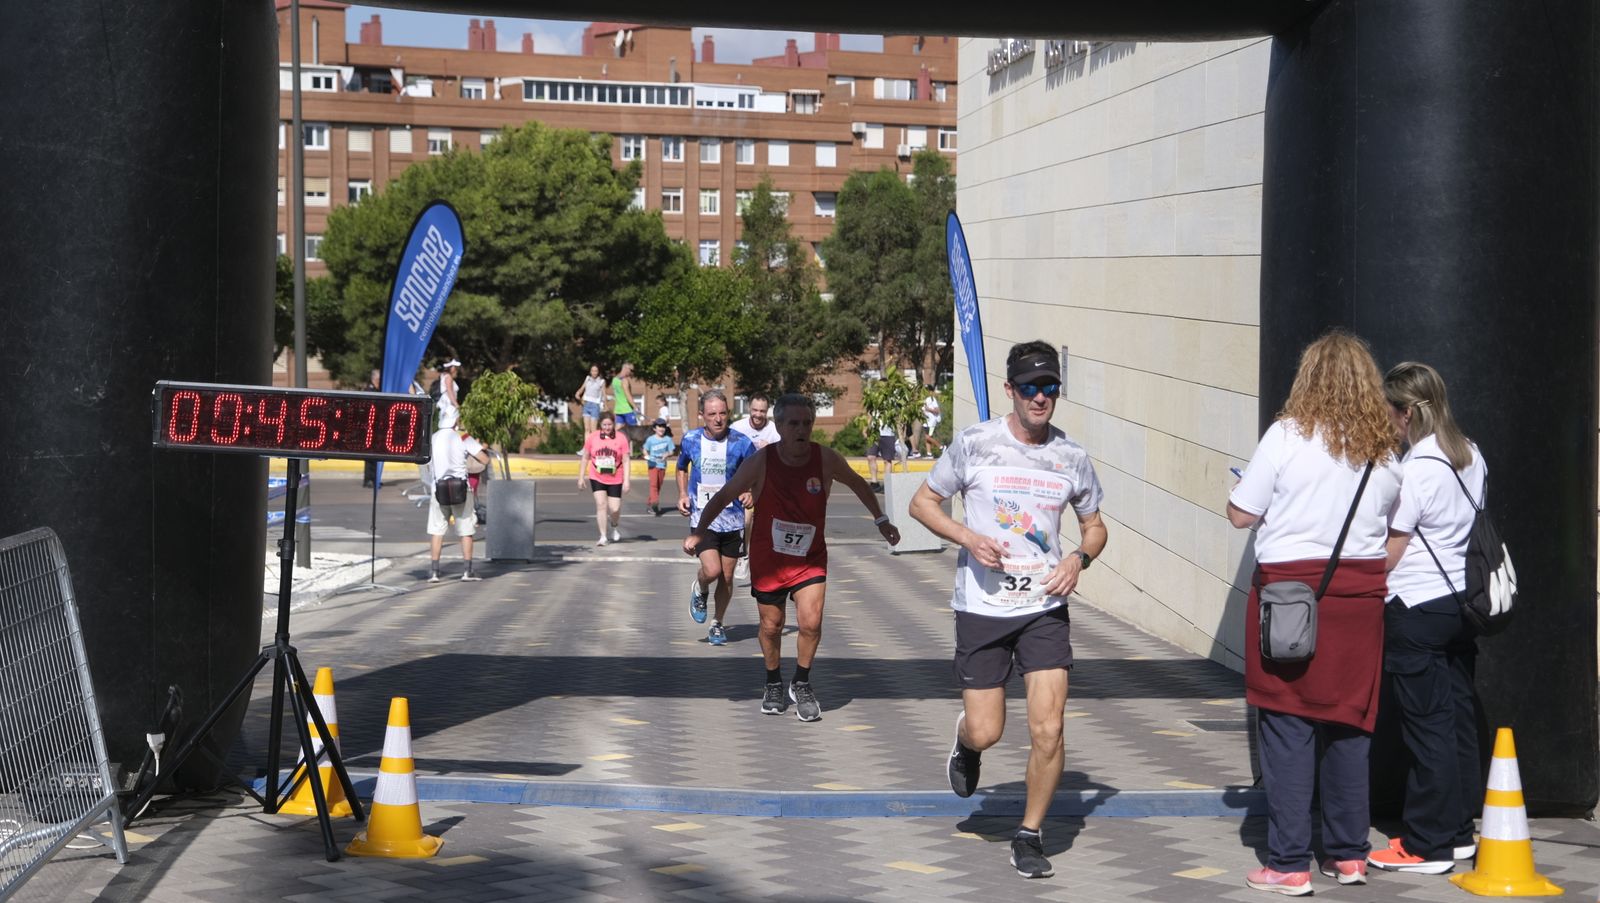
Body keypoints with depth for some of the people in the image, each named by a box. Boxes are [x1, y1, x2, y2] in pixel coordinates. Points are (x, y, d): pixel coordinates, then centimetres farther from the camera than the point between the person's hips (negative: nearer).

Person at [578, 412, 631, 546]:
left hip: (615, 480, 0)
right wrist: (581, 477, 8)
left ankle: (615, 526, 34)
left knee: (615, 509, 0)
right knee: (601, 505, -11)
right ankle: (603, 536, -4)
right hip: (597, 478, 0)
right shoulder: (592, 437, -1)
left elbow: (626, 461, -4)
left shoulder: (621, 438, -4)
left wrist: (626, 480, -11)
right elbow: (585, 458, 8)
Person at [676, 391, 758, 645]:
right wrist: (682, 494, 3)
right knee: (712, 571, -18)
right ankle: (699, 590, 18)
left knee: (727, 577, 8)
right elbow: (682, 468, 18)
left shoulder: (741, 443, -7)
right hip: (701, 519, -1)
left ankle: (718, 624, 29)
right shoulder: (690, 440, -2)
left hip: (732, 519, 1)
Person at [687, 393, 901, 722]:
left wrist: (881, 520, 12)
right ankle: (774, 685, 35)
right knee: (771, 626, 10)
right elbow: (723, 496, -4)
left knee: (811, 623, -14)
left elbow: (857, 483, 9)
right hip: (768, 557, 0)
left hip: (811, 558, 0)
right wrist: (699, 531, -9)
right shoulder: (761, 462, -16)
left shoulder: (826, 459, -12)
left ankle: (801, 685, 9)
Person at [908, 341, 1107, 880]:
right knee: (985, 734, 2)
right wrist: (968, 538, -12)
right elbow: (922, 502, 4)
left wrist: (1079, 558, -5)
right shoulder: (974, 444, -4)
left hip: (1045, 608, 2)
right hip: (981, 608, -1)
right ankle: (965, 742, 40)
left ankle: (1030, 837, 11)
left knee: (1048, 731, -8)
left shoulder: (1071, 458, 3)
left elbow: (1095, 526, 17)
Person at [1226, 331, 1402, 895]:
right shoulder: (1384, 452, 5)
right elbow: (1388, 527, 15)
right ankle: (1348, 854, 19)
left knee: (1288, 726, -1)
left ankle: (1289, 865, -1)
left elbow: (1241, 514, -6)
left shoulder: (1289, 435, -9)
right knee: (1349, 722, 12)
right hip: (1360, 594, 4)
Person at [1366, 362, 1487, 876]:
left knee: (1425, 723, -3)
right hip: (1462, 600, 8)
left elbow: (1388, 554, -14)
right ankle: (1458, 830, 20)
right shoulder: (1470, 457, 7)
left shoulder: (1416, 469, -17)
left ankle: (1428, 845, 3)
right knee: (1458, 717, 12)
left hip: (1417, 608, -8)